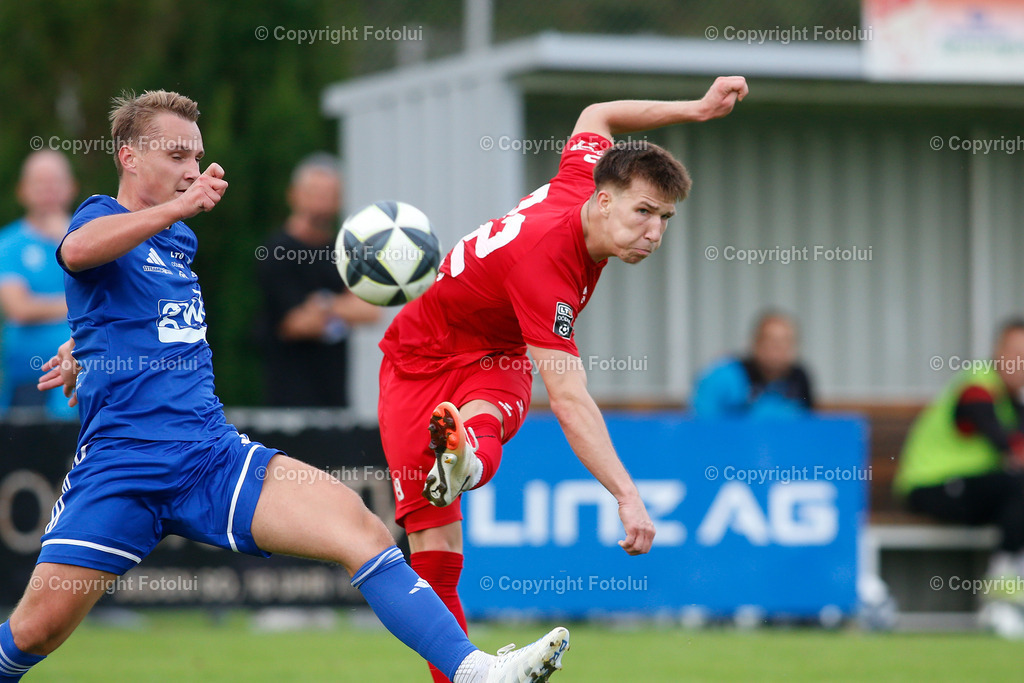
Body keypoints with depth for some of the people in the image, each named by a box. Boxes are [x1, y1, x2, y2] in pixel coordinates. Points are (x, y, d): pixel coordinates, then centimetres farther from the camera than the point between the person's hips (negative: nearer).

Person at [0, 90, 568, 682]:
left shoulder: (182, 240, 21)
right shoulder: (100, 215, -1)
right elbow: (78, 252, -28)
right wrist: (177, 207, -40)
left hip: (214, 453, 5)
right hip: (119, 463, -5)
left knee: (359, 527, -16)